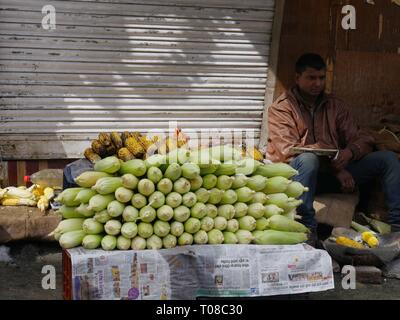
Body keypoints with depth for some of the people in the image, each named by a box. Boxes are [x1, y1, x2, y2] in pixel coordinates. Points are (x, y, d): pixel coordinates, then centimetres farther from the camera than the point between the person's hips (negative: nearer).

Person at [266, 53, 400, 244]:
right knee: (309, 159, -39)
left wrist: (350, 152, -17)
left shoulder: (335, 105, 16)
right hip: (296, 171, -5)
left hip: (336, 171, 5)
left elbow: (362, 140, 11)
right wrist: (335, 168, -20)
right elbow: (288, 152, -13)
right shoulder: (282, 108, 0)